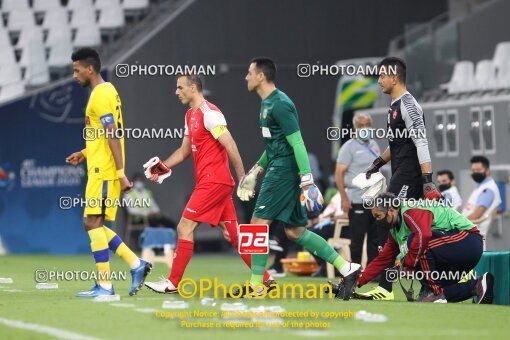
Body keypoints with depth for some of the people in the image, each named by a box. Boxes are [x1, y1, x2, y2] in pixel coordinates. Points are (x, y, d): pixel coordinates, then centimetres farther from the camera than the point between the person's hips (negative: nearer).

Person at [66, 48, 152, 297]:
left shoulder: (100, 95, -14)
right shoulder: (107, 91, 17)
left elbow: (113, 136, -19)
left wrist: (121, 173, -22)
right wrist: (84, 153, 23)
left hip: (103, 171, -10)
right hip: (102, 170, 10)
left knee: (92, 223, -8)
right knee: (94, 225, 11)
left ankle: (105, 285, -7)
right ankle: (136, 265, 9)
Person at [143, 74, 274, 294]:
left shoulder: (209, 113, -13)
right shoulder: (191, 115, 17)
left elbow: (230, 146, -16)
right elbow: (185, 150, 24)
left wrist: (243, 178, -19)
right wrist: (164, 166, 8)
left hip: (213, 182, -10)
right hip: (220, 184, 10)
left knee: (184, 227, -8)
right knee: (231, 233, 8)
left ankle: (172, 283, -4)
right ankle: (265, 279, 7)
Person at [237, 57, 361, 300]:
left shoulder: (280, 105, -15)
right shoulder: (267, 104, 16)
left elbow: (297, 143, -19)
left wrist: (306, 179, -24)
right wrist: (257, 170, 31)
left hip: (284, 171, -10)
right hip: (278, 169, 10)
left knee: (259, 223, -7)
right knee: (295, 231, 9)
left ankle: (255, 286, -3)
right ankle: (346, 269, 9)